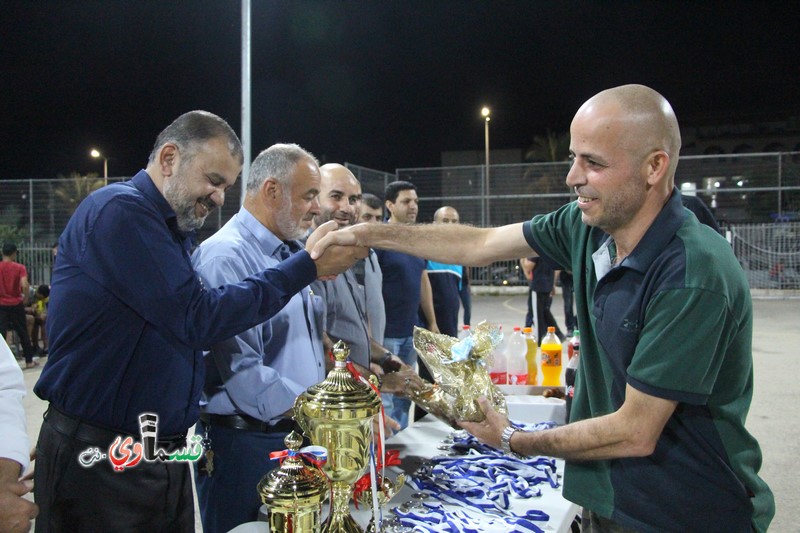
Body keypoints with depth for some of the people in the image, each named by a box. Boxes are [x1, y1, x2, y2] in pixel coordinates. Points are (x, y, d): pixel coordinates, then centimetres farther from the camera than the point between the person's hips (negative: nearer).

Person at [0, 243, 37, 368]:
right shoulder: (19, 267, -6)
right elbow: (25, 285, -18)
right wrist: (25, 298, -3)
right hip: (16, 304, -1)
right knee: (23, 333, 11)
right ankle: (29, 361, 18)